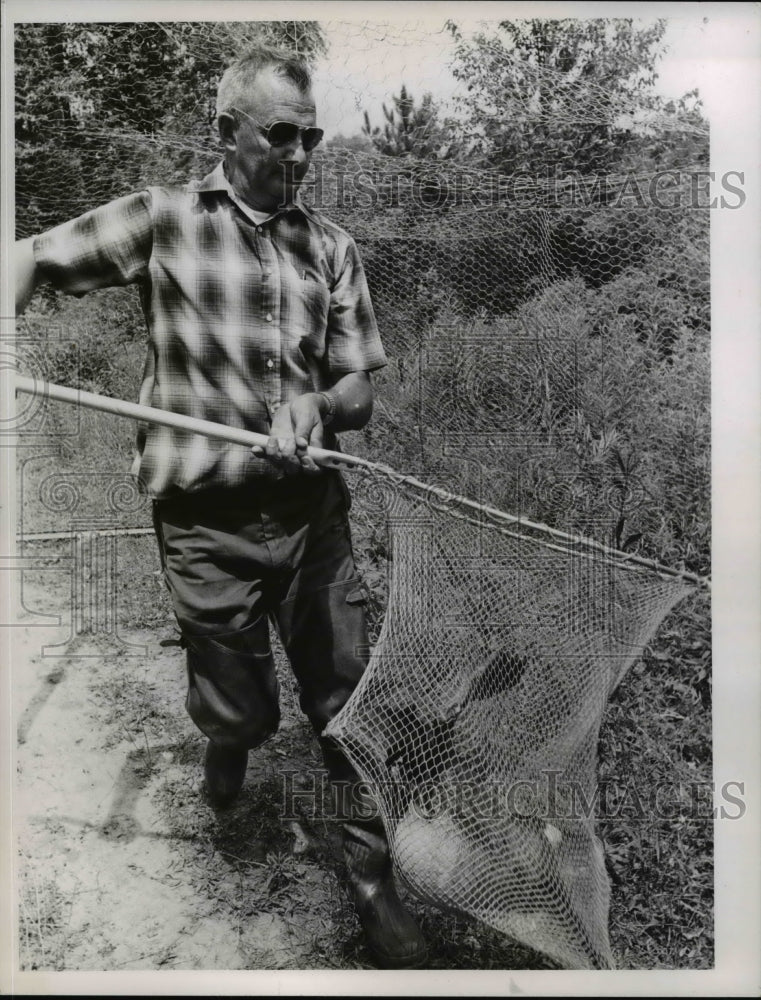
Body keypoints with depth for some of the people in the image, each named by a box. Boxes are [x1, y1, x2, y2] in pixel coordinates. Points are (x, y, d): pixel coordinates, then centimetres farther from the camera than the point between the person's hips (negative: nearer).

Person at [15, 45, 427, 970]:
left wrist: (317, 406, -16)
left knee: (348, 707, 8)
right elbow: (36, 259, 3)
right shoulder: (164, 220, 0)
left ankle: (373, 885, 29)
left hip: (313, 514, 3)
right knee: (243, 717, 11)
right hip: (207, 522, -2)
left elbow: (360, 392, 6)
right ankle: (230, 735, 51)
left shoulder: (331, 248, 8)